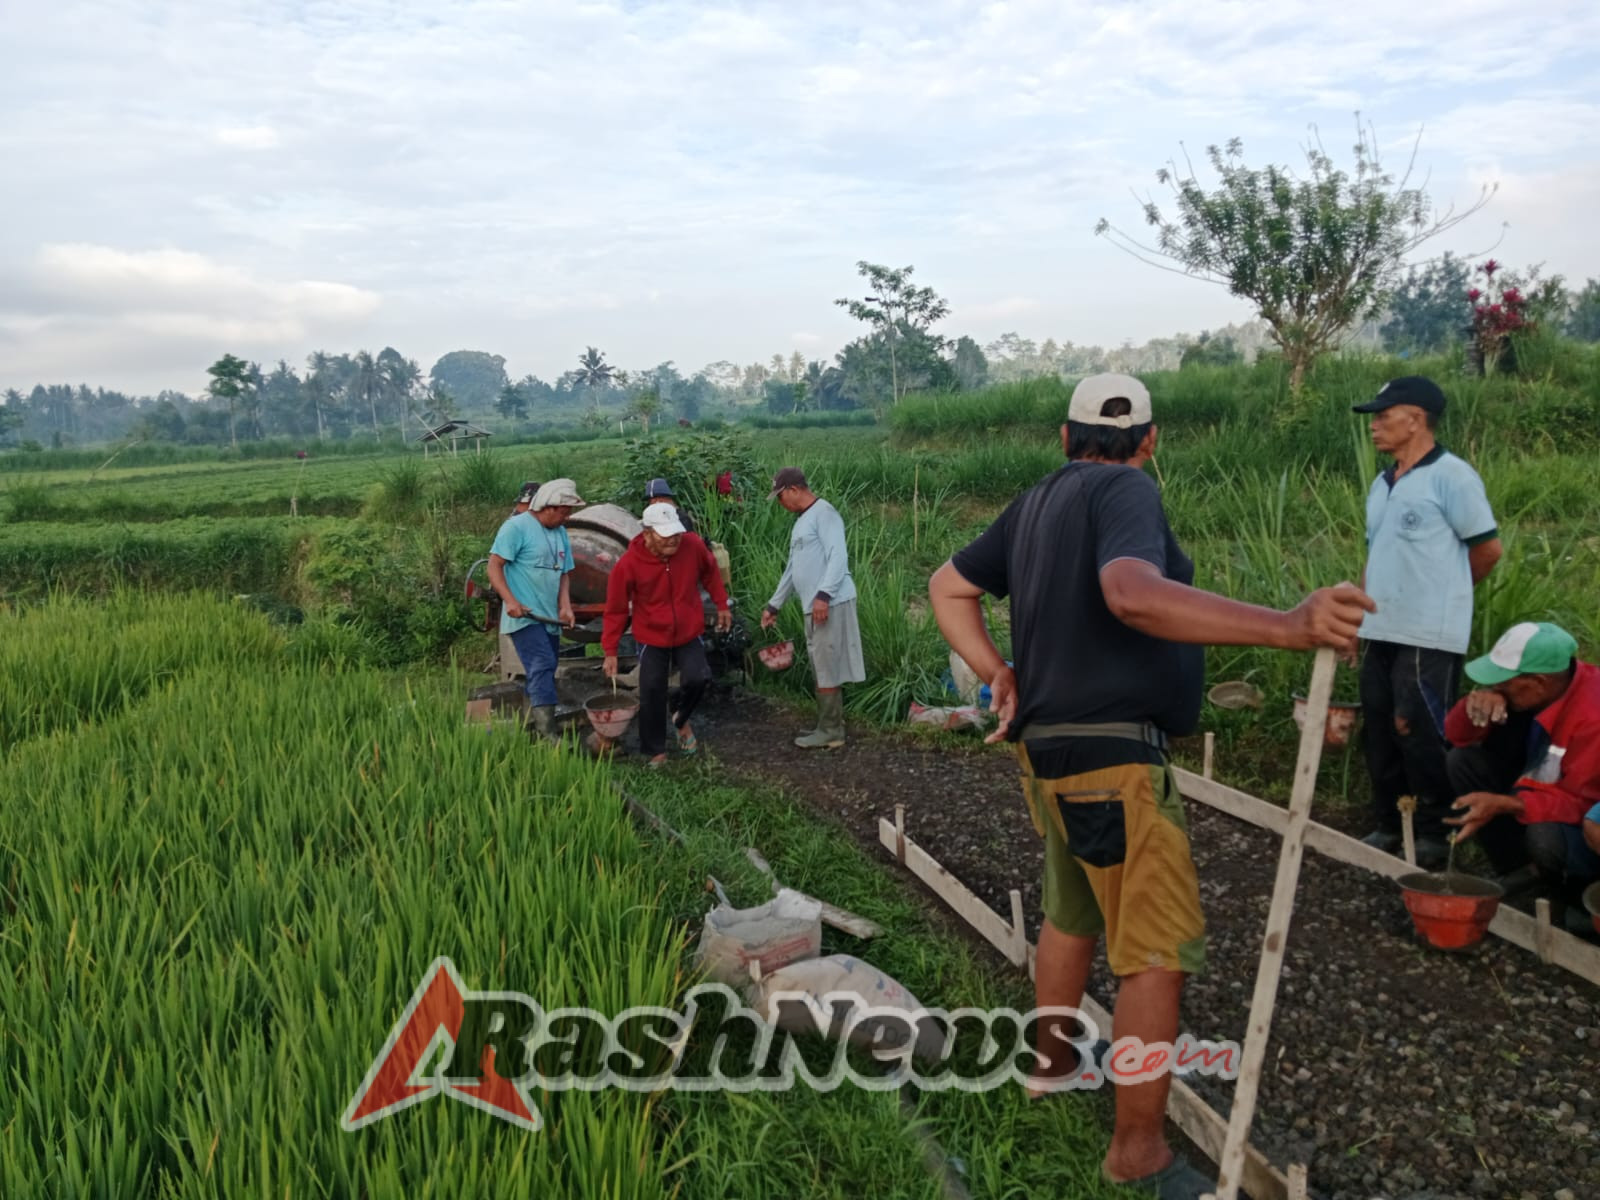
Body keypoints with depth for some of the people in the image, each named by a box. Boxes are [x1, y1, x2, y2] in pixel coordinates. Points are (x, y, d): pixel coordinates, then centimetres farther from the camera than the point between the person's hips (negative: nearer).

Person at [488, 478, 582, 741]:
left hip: (550, 619, 8)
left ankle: (531, 728, 24)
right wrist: (510, 600, -23)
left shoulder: (560, 533, 17)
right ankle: (548, 734, -25)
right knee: (542, 667, -20)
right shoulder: (517, 526, -7)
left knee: (541, 675, 12)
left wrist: (565, 606, 4)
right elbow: (494, 565, -11)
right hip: (524, 617, -8)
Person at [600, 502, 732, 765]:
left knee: (697, 678, -15)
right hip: (652, 638, -1)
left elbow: (710, 572, 6)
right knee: (652, 693, -3)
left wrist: (722, 605, 10)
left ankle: (682, 719, 17)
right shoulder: (629, 563, -21)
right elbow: (616, 610, -12)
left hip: (689, 634, 1)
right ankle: (655, 752, 14)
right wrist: (610, 651, -10)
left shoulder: (693, 546, -17)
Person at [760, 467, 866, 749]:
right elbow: (792, 568, 28)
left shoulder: (823, 512, -9)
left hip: (830, 604, -10)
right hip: (814, 607, 10)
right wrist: (774, 605, 31)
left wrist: (824, 594, -28)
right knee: (823, 669, 13)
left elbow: (838, 556, -20)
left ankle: (830, 732, 2)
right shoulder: (802, 520, 22)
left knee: (827, 670, -5)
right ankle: (829, 727, 20)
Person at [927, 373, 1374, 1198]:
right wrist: (1285, 627, -40)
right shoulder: (1125, 491, -13)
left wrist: (997, 675, 12)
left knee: (1073, 915, 27)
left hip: (1051, 752, 9)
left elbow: (949, 587, 19)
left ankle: (1052, 1060, 45)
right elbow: (1133, 594, -33)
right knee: (1158, 957, -1)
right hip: (1113, 765, -9)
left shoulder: (1037, 503, 12)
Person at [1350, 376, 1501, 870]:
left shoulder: (1451, 476, -10)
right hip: (1380, 633, 8)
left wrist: (1440, 593, 8)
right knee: (1380, 735, 13)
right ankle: (1387, 827, 25)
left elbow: (1488, 549, -6)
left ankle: (1435, 835, 12)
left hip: (1429, 636, -7)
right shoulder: (1382, 484, 13)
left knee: (1421, 735, -3)